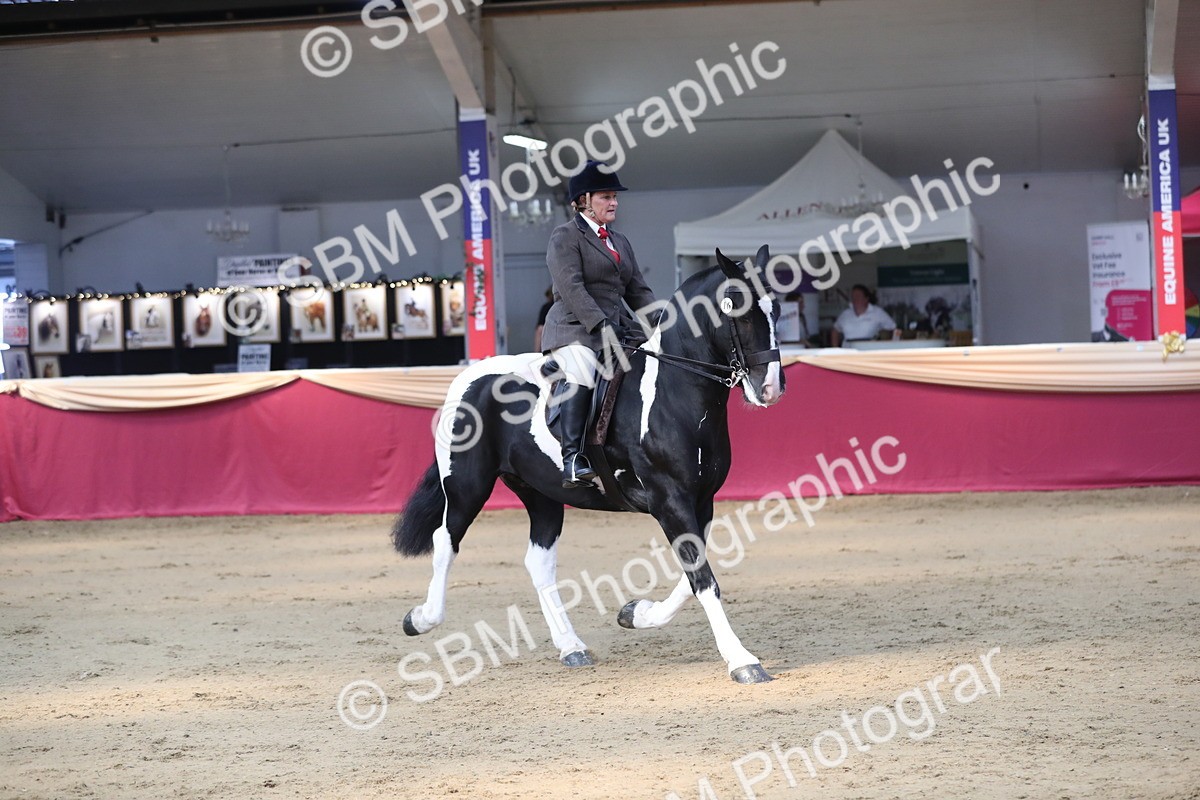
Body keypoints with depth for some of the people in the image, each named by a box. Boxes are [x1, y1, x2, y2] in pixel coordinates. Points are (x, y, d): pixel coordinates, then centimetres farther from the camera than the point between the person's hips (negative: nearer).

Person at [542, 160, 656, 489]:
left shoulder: (620, 242, 24)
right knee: (582, 374, -33)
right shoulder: (565, 237, -1)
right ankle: (572, 458, -37)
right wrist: (600, 325, -23)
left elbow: (638, 290, 20)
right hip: (575, 329, -8)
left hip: (617, 328, 9)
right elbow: (572, 288, -13)